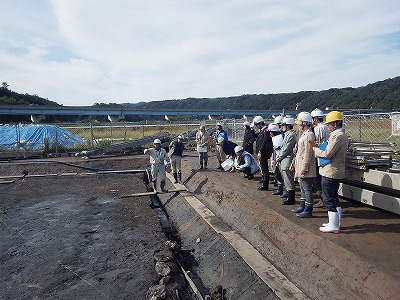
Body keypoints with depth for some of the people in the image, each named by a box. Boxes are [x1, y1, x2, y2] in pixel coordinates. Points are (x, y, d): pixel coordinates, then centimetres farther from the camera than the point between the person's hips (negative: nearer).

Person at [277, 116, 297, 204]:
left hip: (287, 160, -10)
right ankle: (288, 193, 35)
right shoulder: (287, 134, 15)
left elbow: (287, 149, -19)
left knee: (288, 179, -5)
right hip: (284, 160, 10)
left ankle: (291, 198, 2)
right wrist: (279, 155, 7)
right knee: (286, 178, 21)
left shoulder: (291, 135, -17)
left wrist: (279, 157, -10)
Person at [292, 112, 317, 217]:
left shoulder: (309, 135, -18)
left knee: (307, 189, -1)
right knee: (303, 188, 19)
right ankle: (302, 207, 30)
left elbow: (308, 153, -22)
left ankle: (308, 211, 8)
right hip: (301, 168, 11)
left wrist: (304, 168, -22)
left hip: (306, 170, -11)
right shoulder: (304, 134, 14)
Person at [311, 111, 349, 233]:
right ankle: (336, 222, 29)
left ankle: (333, 226, 6)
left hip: (330, 172, -10)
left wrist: (316, 149, -6)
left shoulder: (336, 136, -19)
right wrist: (320, 149, 7)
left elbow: (327, 154, -22)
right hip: (336, 172, 10)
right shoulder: (343, 135, 14)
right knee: (333, 198, 19)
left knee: (328, 199, -1)